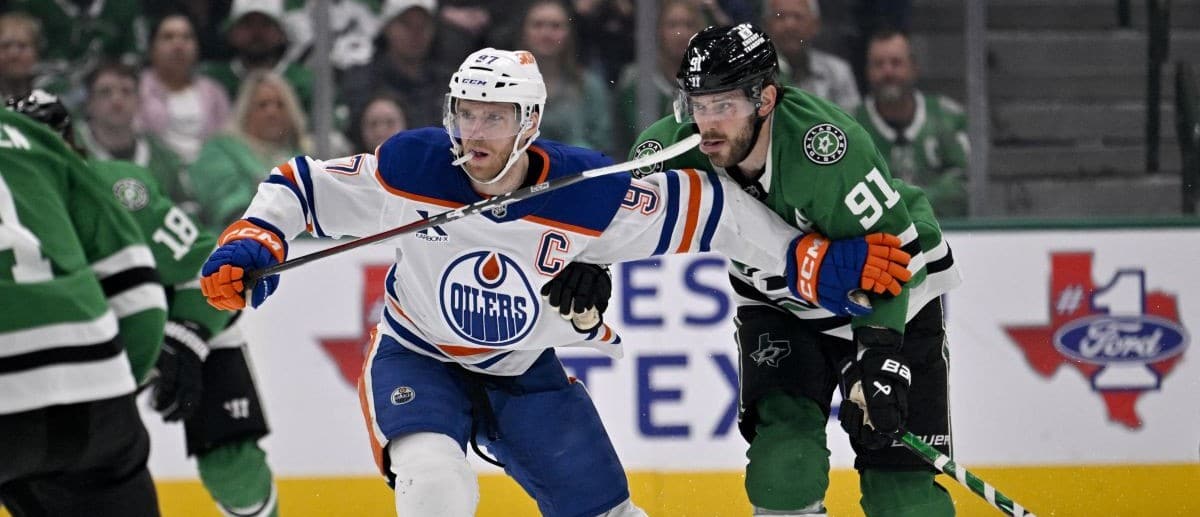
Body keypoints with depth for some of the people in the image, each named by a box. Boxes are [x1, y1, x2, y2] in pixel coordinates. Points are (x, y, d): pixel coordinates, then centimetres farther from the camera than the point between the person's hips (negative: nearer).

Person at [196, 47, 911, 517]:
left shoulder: (585, 194, -23)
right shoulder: (410, 167, -24)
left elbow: (702, 208, -14)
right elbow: (304, 184, -11)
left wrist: (813, 257, -14)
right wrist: (254, 242, -29)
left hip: (527, 369, 2)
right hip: (418, 359, -2)